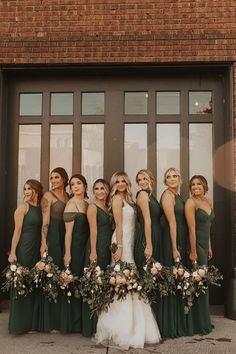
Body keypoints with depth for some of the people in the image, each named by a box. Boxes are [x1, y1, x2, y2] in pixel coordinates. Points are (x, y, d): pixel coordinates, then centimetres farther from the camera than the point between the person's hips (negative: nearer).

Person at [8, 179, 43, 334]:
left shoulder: (41, 208, 10)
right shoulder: (23, 207, -5)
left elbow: (41, 229, 11)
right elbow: (17, 231, -9)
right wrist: (13, 252, -15)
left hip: (37, 250, 6)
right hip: (23, 249, -6)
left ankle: (31, 322, 22)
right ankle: (19, 323, 11)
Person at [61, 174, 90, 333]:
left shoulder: (87, 204, 11)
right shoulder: (71, 204, -8)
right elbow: (68, 231, -12)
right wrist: (67, 253, -16)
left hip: (86, 247, 7)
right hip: (75, 246, -7)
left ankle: (81, 322, 22)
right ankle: (72, 323, 11)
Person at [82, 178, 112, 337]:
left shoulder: (107, 208, 16)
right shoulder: (93, 207, -5)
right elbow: (93, 230, -12)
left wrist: (111, 250, 9)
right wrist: (93, 252, -17)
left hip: (107, 249, 8)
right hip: (97, 248, -8)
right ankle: (91, 327, 5)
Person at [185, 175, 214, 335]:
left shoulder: (208, 201, 12)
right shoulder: (191, 203, -12)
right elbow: (192, 228, -17)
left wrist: (209, 247, 16)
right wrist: (193, 251, -19)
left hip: (205, 244, 8)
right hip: (195, 244, -8)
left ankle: (204, 322, 28)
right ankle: (199, 324, 12)